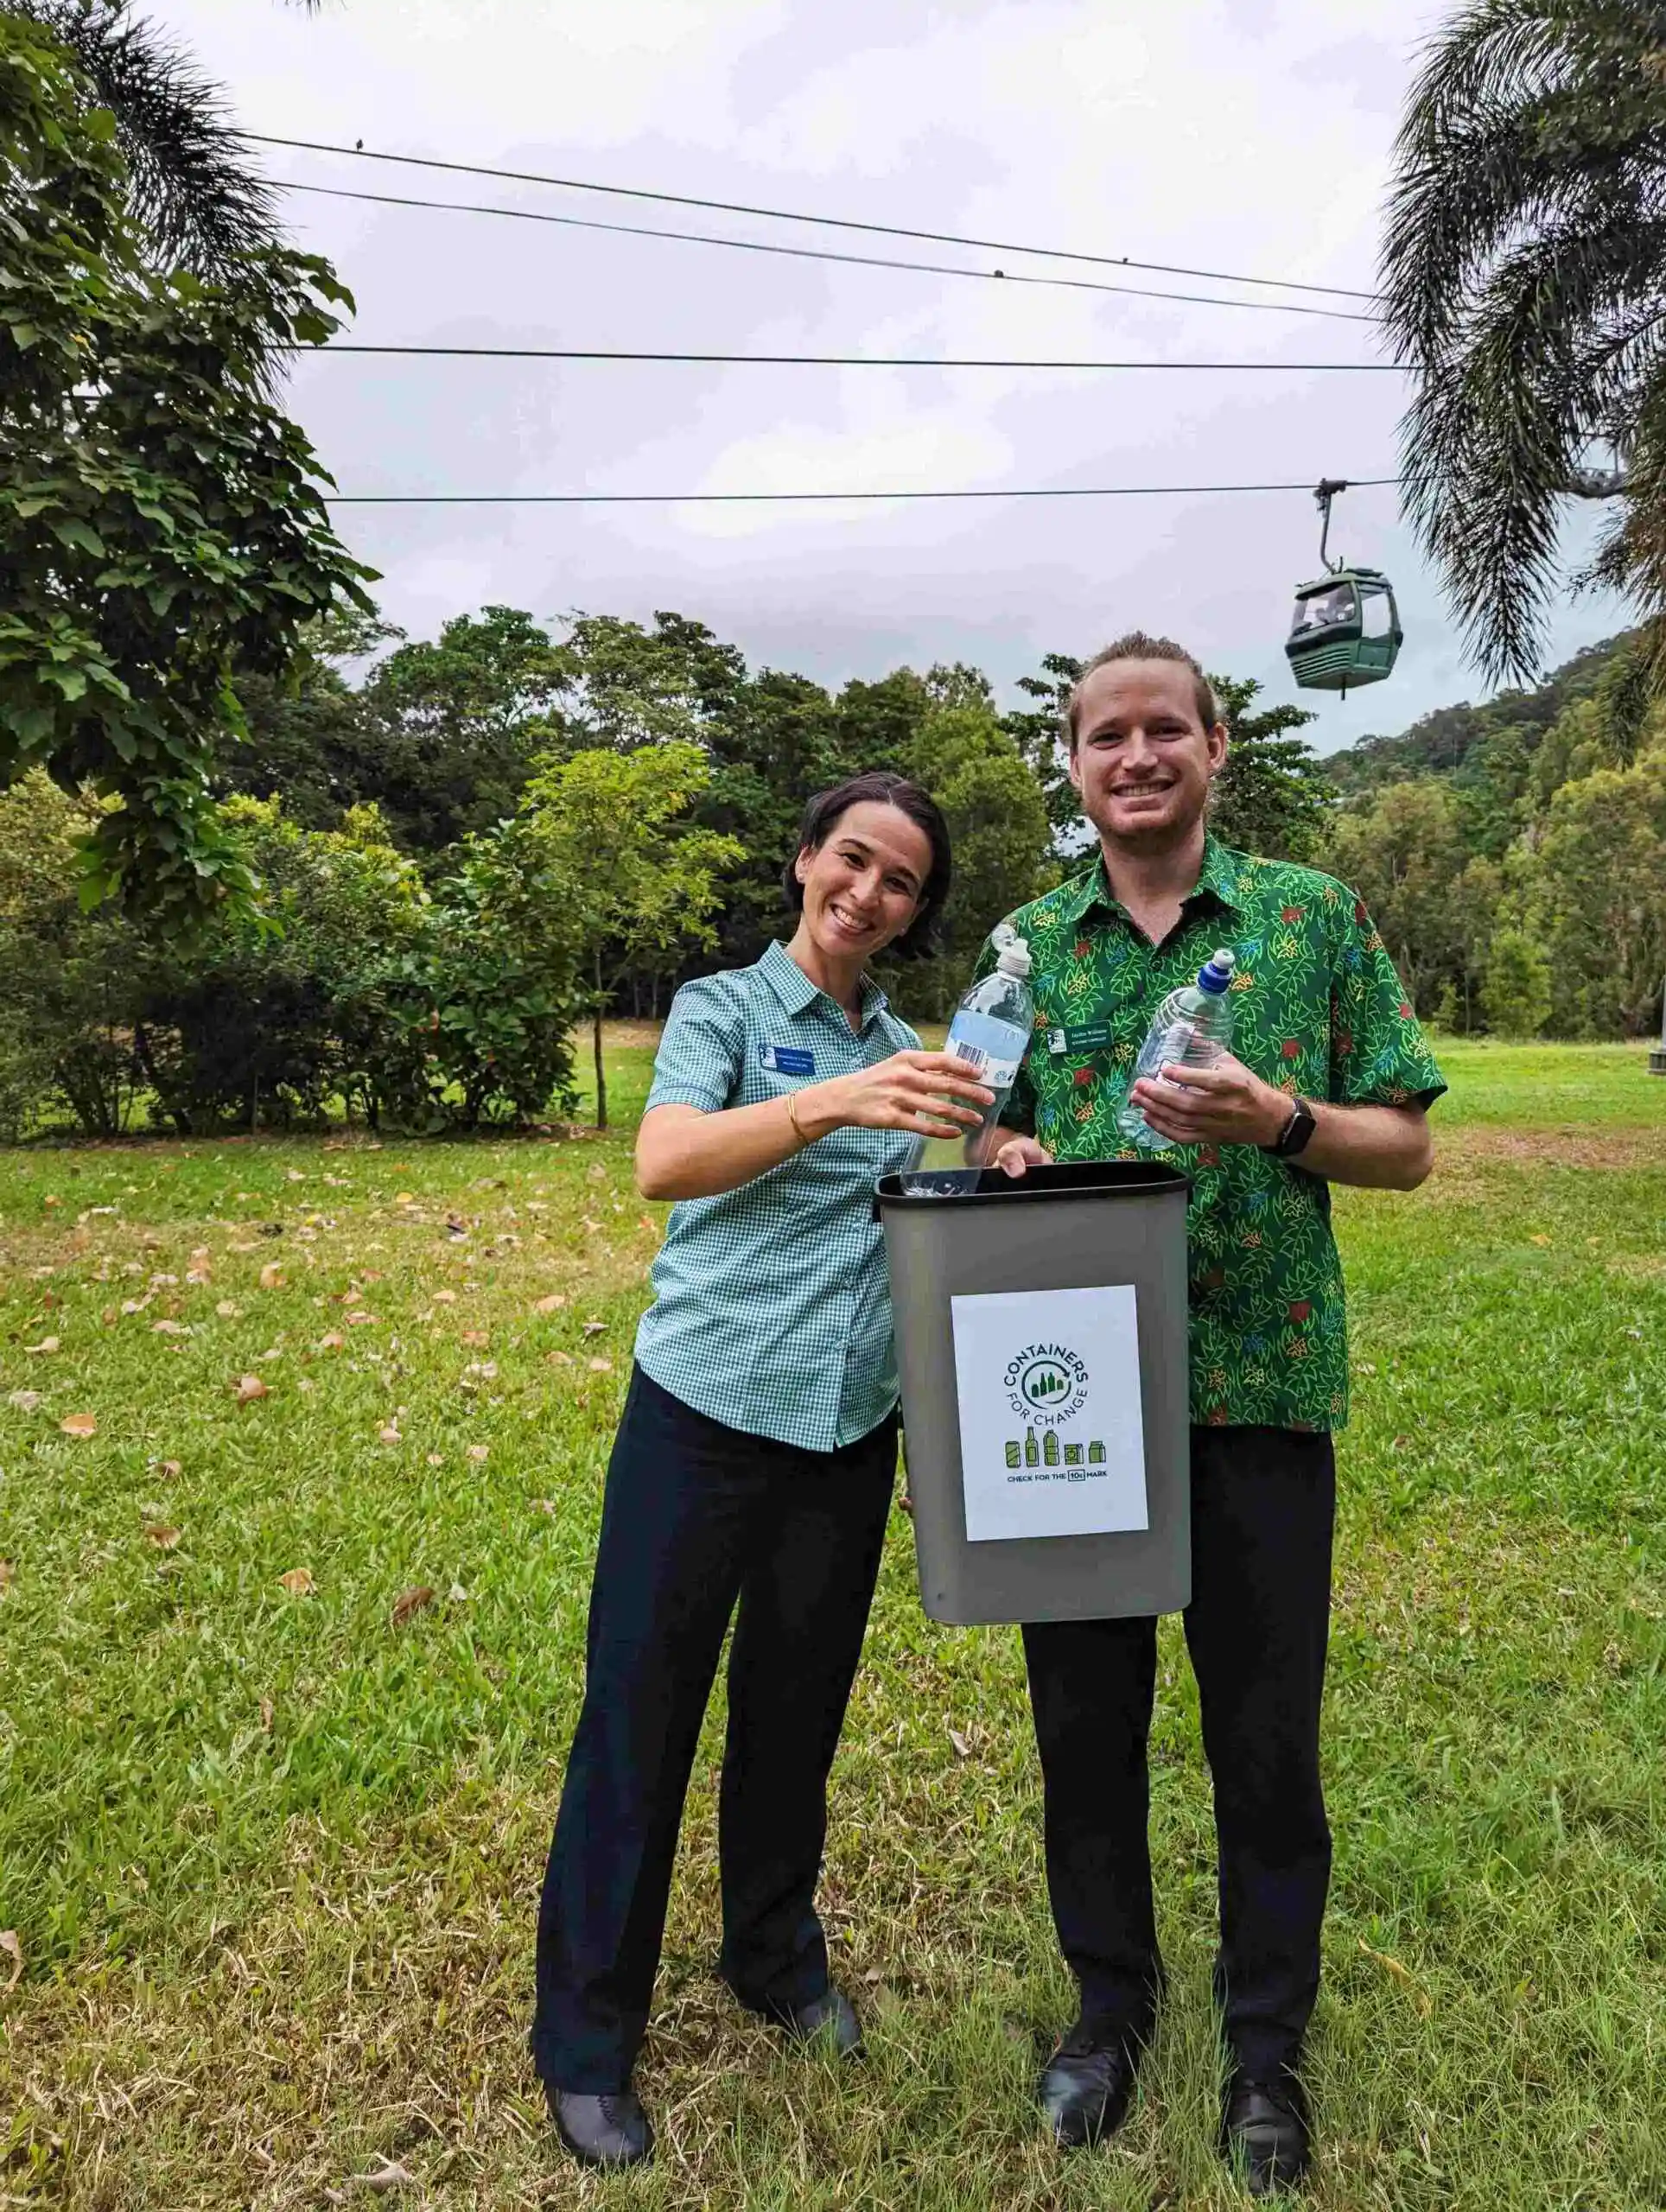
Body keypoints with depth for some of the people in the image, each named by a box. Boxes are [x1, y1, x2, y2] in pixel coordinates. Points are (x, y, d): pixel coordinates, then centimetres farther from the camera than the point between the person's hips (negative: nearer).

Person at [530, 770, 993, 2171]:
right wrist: (835, 1102, -36)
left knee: (796, 1707, 17)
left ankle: (776, 1957, 41)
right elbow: (664, 1165, -22)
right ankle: (586, 2032, 25)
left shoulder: (907, 1049, 12)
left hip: (850, 1428, 4)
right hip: (704, 1413, -4)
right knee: (640, 1714, 5)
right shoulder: (722, 1009, -3)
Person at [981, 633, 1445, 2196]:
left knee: (1264, 1731, 11)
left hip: (1259, 1385, -2)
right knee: (1083, 1713, 15)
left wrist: (1278, 1123, -18)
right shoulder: (1029, 942, 7)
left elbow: (1405, 1145, 1)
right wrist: (1013, 1160, -8)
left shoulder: (1316, 917, 0)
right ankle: (1111, 1995, 40)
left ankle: (1267, 2041, 36)